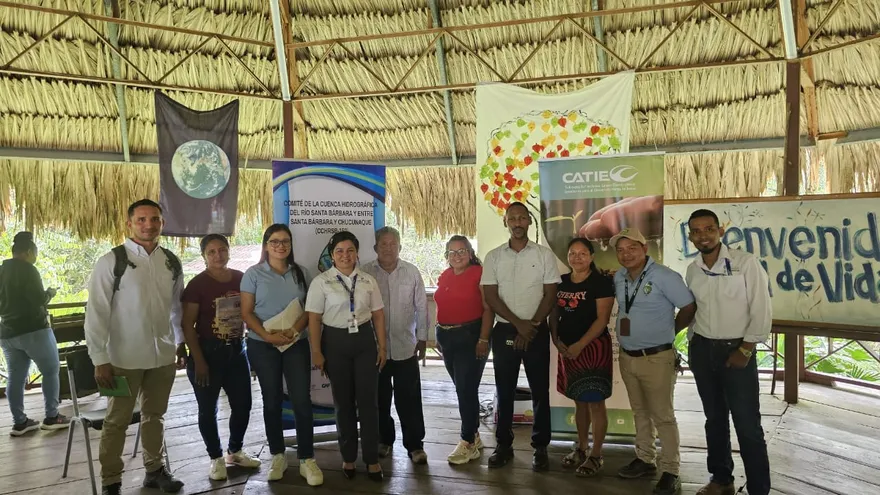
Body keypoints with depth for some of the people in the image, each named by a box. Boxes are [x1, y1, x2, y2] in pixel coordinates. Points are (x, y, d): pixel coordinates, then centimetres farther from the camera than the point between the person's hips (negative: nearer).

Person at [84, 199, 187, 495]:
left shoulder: (171, 262, 4)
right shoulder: (111, 261, -9)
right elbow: (96, 312, -10)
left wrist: (181, 343, 14)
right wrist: (100, 359, -12)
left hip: (164, 355, 4)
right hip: (124, 357, -4)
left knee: (155, 415, 17)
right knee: (117, 421, 8)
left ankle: (155, 470, 33)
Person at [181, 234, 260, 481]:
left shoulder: (240, 278, 2)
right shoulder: (197, 284, -10)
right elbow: (188, 325, -11)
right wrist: (198, 360, -14)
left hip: (237, 350, 4)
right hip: (208, 351, -4)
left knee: (243, 404, 10)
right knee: (208, 409, 7)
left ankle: (235, 451, 32)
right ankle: (216, 458, 24)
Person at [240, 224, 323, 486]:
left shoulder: (299, 273, 7)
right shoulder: (253, 274, 0)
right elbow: (246, 312, -4)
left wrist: (294, 330, -13)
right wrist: (268, 336, -17)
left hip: (296, 344, 1)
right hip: (262, 346, -1)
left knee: (302, 400, -3)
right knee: (272, 401, 10)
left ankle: (307, 459, 6)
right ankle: (277, 456, 23)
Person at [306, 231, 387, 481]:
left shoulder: (368, 280, 4)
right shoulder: (321, 282, -4)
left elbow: (378, 315, 7)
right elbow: (314, 319, -4)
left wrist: (382, 347, 4)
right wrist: (316, 352, -7)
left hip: (365, 340, 2)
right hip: (336, 342, -1)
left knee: (368, 400, 3)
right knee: (343, 401, 9)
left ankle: (372, 459, 15)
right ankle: (348, 457, 25)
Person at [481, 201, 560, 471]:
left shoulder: (544, 254, 0)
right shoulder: (493, 256, 2)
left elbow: (550, 295, -2)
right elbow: (491, 296, -3)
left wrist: (532, 325, -10)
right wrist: (519, 324, -12)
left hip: (537, 331, -1)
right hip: (504, 330, 1)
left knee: (540, 391, 5)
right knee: (504, 391, 9)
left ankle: (540, 447, 17)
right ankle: (504, 445, 21)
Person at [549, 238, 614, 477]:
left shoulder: (601, 282, -9)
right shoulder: (562, 282, 7)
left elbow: (602, 319, -14)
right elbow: (554, 314, 12)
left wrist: (580, 345, -18)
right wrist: (556, 340, -3)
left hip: (593, 347, -5)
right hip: (567, 349, 6)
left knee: (595, 402, 0)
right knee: (579, 401, 16)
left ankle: (596, 455, 12)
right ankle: (581, 448, 28)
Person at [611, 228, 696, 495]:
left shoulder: (664, 276, -15)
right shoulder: (618, 277, 5)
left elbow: (689, 307, -11)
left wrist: (669, 331, 0)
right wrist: (629, 330, 9)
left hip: (656, 358, -6)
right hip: (627, 357, 6)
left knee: (662, 416, 3)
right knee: (640, 412, 18)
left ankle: (670, 472, 14)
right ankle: (645, 459, 32)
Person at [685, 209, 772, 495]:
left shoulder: (745, 262, -11)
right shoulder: (692, 270, 5)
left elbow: (762, 310, -12)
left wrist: (745, 350, -13)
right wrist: (693, 344, 10)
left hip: (737, 350, -5)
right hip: (702, 350, 5)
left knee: (748, 425, -3)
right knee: (714, 418, 16)